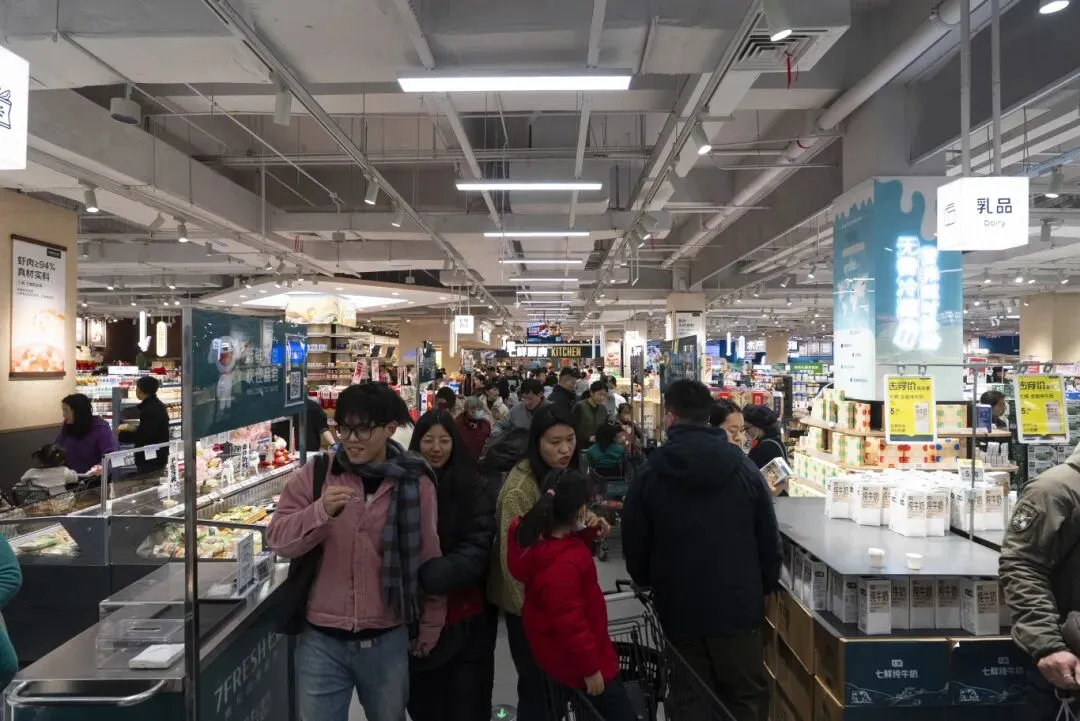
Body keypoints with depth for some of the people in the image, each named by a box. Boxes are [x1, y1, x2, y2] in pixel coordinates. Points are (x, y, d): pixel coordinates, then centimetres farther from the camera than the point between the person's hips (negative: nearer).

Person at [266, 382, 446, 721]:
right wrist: (321, 511, -26)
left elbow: (428, 559, 2)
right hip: (321, 640, 0)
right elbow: (277, 539, -8)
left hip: (388, 640, 1)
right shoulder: (315, 474, -4)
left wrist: (429, 629, 8)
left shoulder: (415, 483, -5)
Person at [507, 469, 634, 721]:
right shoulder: (562, 564, -35)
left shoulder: (541, 538, -6)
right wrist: (590, 668, -20)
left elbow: (572, 547, 13)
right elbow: (569, 622, -30)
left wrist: (587, 531, -7)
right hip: (573, 659, -10)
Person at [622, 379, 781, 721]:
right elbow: (769, 539, 2)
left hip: (679, 608, 0)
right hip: (739, 605, 1)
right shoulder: (744, 468, -3)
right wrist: (766, 587, 18)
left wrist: (651, 584, 20)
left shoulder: (648, 476, -7)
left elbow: (635, 549, 0)